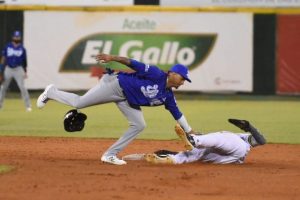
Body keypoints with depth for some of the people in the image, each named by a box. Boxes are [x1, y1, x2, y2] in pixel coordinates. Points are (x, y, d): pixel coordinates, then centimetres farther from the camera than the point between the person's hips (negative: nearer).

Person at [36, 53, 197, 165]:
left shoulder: (168, 96, 4)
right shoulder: (157, 75, -19)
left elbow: (177, 114, 11)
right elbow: (134, 64, -24)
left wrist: (190, 131, 11)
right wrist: (113, 58, -33)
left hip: (126, 99, 9)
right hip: (116, 85, -9)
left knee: (139, 125, -1)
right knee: (78, 103, -11)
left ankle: (110, 155, 0)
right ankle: (51, 93, 16)